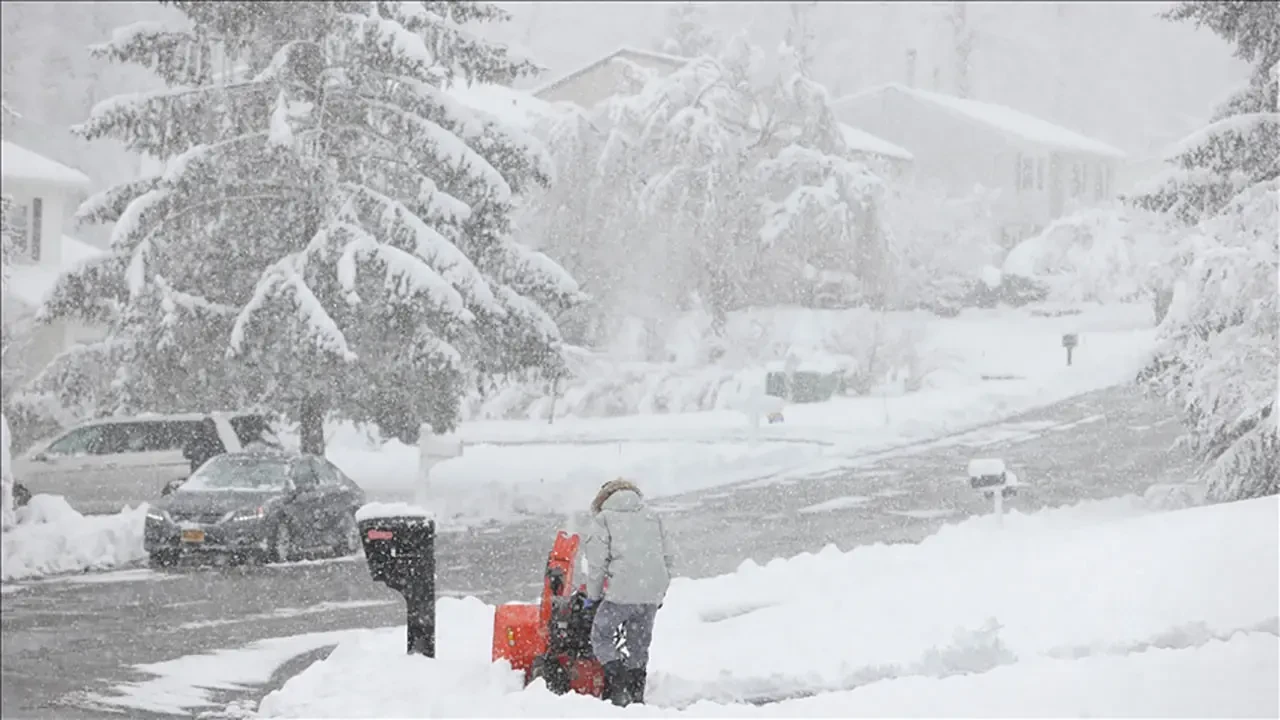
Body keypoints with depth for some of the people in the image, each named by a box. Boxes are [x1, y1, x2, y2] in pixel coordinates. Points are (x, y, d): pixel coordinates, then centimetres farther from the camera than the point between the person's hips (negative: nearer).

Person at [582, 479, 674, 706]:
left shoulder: (603, 519, 7)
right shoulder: (652, 517, 21)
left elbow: (597, 562, 0)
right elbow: (667, 557, 18)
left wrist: (593, 596, 11)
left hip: (621, 593, -5)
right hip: (652, 593, 5)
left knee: (601, 636, 6)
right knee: (639, 645, 15)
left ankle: (619, 687, -8)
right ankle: (636, 694, 14)